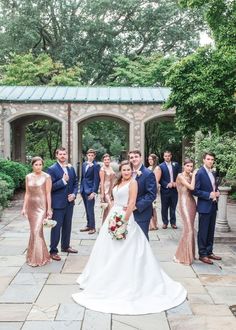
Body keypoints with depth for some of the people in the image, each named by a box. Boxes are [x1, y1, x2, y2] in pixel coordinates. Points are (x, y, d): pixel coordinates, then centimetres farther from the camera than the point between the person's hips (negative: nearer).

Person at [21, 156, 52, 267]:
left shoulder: (46, 177, -5)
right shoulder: (28, 177, 8)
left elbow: (48, 193, -6)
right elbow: (27, 193, 10)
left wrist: (49, 209, -9)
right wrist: (24, 207, 6)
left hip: (41, 206, -4)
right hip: (31, 206, 4)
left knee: (37, 231, -8)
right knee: (34, 231, 10)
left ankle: (37, 258, 3)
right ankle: (33, 255, 23)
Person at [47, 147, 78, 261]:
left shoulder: (71, 168, 8)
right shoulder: (52, 169, -11)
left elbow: (75, 183, 13)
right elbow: (50, 187, -15)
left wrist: (74, 194, -3)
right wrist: (63, 181, -22)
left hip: (69, 202, 6)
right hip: (58, 203, -6)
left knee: (67, 226, 17)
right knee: (56, 227, 1)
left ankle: (65, 246, 32)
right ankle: (53, 251, 11)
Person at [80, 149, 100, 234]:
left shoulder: (96, 165, -9)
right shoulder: (84, 164, 11)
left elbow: (96, 180, -12)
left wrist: (94, 192, -16)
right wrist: (81, 189, 12)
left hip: (90, 190, -6)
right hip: (84, 190, 6)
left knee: (90, 210, -3)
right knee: (87, 209, 13)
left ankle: (92, 227, 8)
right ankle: (88, 225, 22)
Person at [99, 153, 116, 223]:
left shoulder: (110, 168, 10)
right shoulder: (103, 169, -10)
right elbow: (102, 181, -13)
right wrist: (102, 193, -16)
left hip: (111, 189, 7)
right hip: (105, 189, -7)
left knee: (106, 208, 11)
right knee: (110, 206, -14)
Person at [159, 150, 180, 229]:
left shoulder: (176, 164, 6)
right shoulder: (161, 166, -4)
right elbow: (160, 179, -7)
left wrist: (176, 183, -7)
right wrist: (167, 185, -16)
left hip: (174, 189, 2)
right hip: (165, 190, -2)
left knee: (173, 207, 9)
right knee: (164, 208, 7)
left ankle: (173, 222, 21)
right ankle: (165, 222, 19)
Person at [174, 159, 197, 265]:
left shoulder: (190, 176, 12)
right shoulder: (180, 176, -11)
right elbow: (191, 187, -21)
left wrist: (193, 175, -3)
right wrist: (194, 175, -11)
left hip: (192, 203, 8)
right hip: (184, 203, -8)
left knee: (190, 229, 12)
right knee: (188, 229, -8)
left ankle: (189, 253, 25)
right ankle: (181, 256, 4)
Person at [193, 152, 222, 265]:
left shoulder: (213, 173, 11)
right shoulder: (200, 173, -14)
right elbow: (195, 191, -16)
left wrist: (217, 192, 1)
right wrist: (209, 195, -20)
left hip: (213, 206, 8)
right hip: (204, 206, -8)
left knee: (211, 231, 15)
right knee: (203, 232, 2)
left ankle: (209, 252, 27)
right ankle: (202, 254, 12)